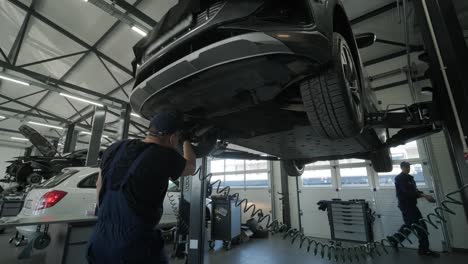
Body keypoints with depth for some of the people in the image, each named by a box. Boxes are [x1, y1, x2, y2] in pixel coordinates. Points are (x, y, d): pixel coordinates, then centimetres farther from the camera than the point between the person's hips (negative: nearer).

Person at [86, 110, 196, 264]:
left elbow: (99, 185, 13)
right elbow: (191, 168, 4)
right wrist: (186, 140, 20)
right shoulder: (165, 156, -17)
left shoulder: (115, 148, -1)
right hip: (135, 249, -5)